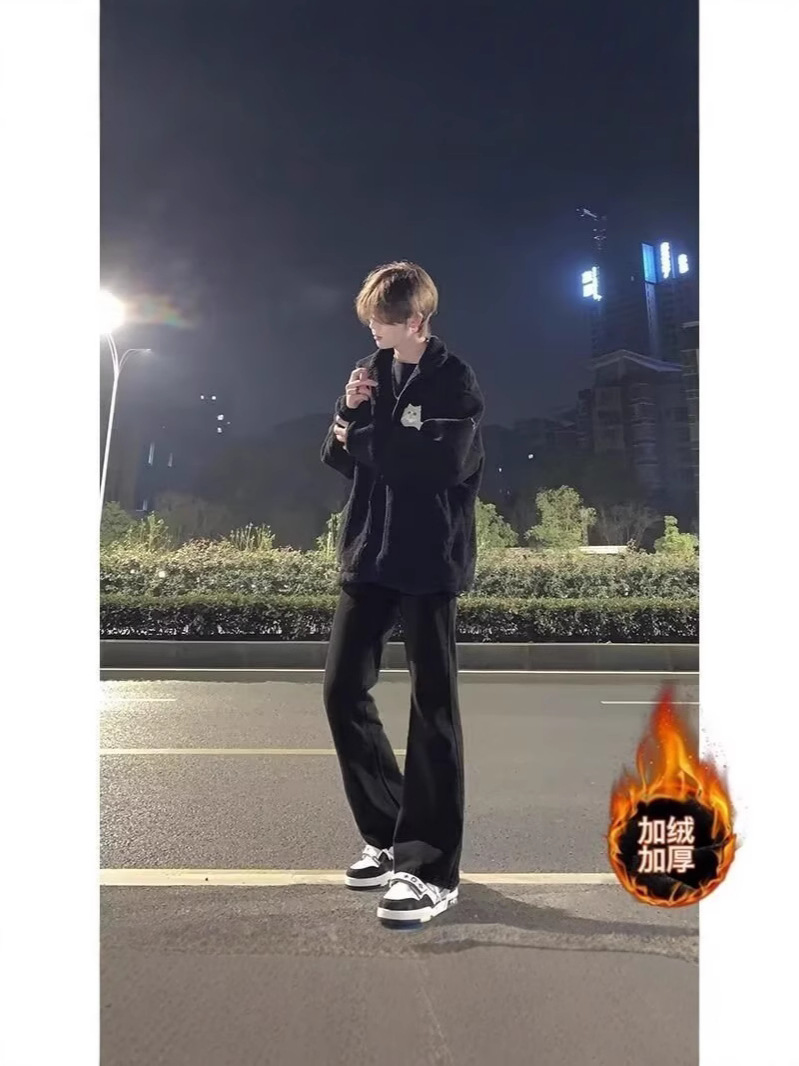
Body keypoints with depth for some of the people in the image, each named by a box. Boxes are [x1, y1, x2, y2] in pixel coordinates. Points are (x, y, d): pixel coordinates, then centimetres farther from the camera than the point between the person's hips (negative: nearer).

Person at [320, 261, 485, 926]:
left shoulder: (454, 380, -3)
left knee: (432, 704, -2)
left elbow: (445, 459, -19)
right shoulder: (375, 372, 15)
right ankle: (388, 834, 23)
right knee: (344, 689, 6)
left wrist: (362, 437, -9)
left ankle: (432, 868, 7)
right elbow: (342, 458, 15)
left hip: (429, 563, -6)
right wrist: (349, 411, -4)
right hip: (370, 556, 7)